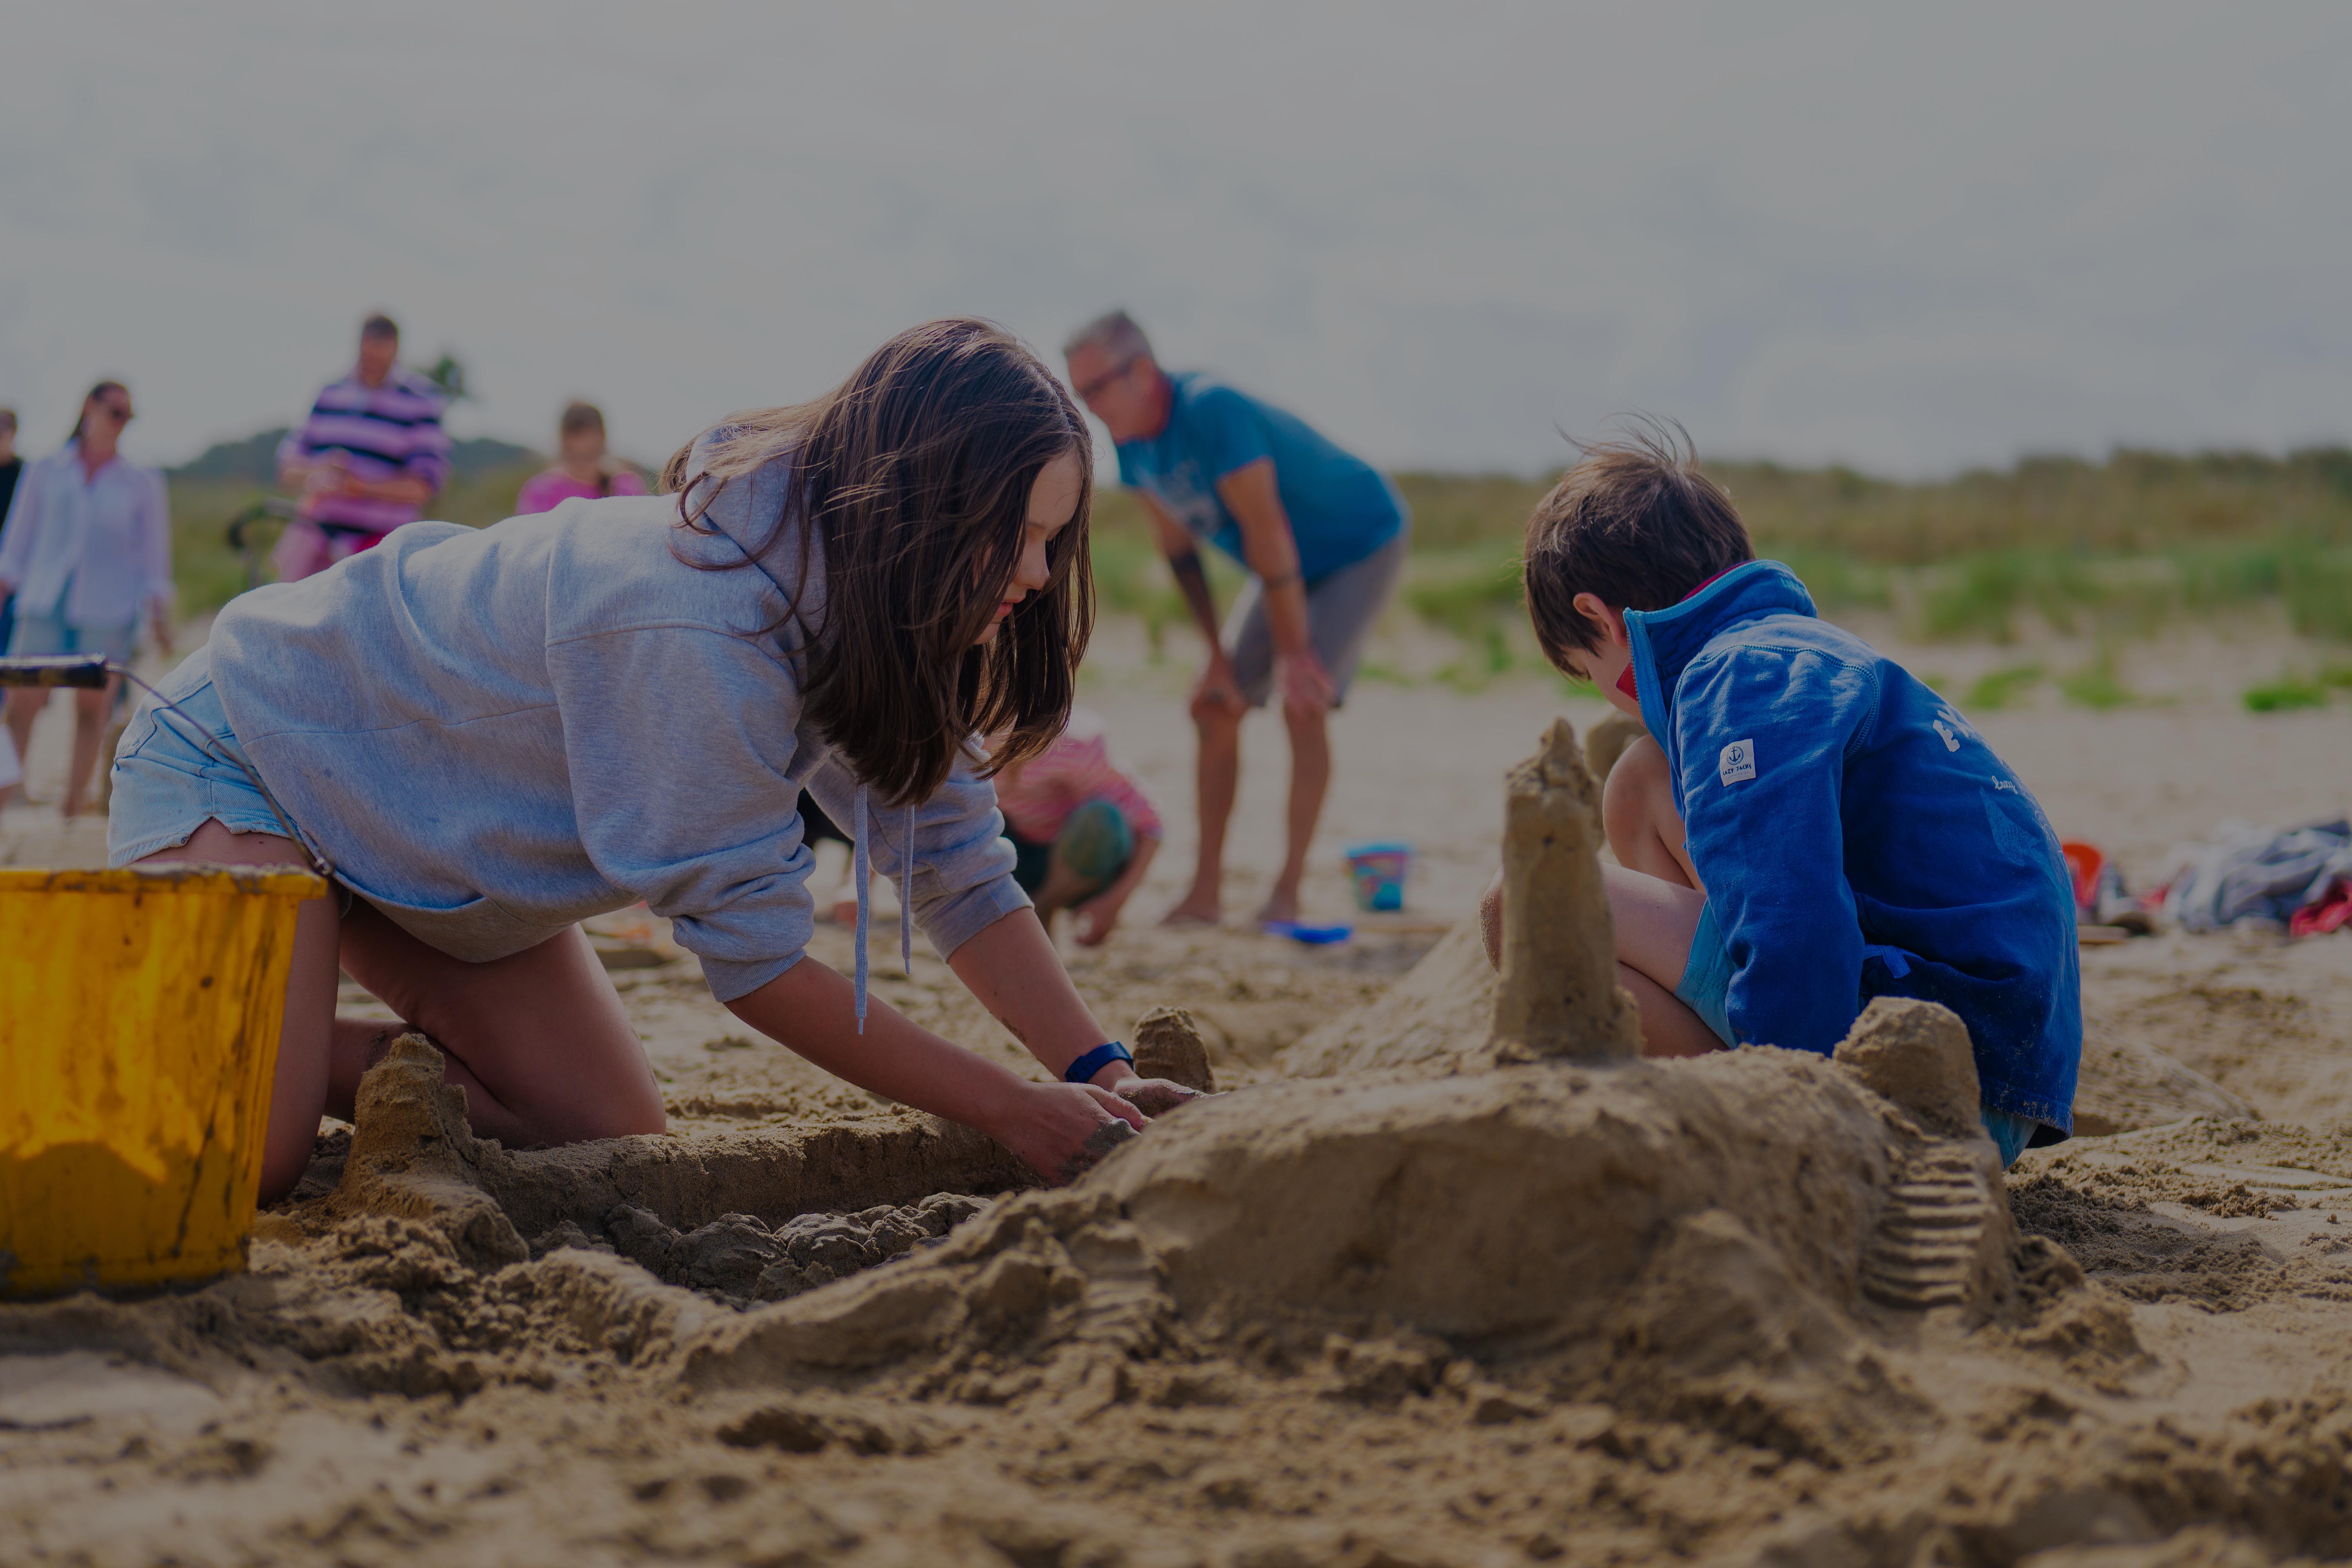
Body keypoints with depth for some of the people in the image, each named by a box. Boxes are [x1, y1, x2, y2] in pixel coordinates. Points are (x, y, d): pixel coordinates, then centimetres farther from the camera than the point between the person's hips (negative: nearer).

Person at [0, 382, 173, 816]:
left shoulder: (142, 483, 8)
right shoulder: (45, 472, 11)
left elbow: (155, 554, 9)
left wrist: (159, 616, 1)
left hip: (108, 612, 0)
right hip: (45, 605, 0)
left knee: (92, 708, -3)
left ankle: (72, 806, 3)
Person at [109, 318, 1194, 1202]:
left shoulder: (856, 588, -10)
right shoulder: (700, 631, -37)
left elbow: (959, 868, -6)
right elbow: (753, 956, -30)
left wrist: (1102, 1075, -19)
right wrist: (1012, 1111, -27)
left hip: (439, 837, 8)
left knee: (611, 1140, -1)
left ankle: (347, 1060, 15)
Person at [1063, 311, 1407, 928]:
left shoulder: (1212, 412, -34)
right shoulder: (1132, 440, -9)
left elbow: (1267, 534, -32)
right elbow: (1179, 545, 0)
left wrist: (1293, 651, -27)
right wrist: (1218, 654, -2)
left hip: (1363, 544, -8)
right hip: (1292, 565, 8)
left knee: (1304, 703, -21)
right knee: (1215, 704, 1)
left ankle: (1287, 893, -14)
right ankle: (1206, 893, 6)